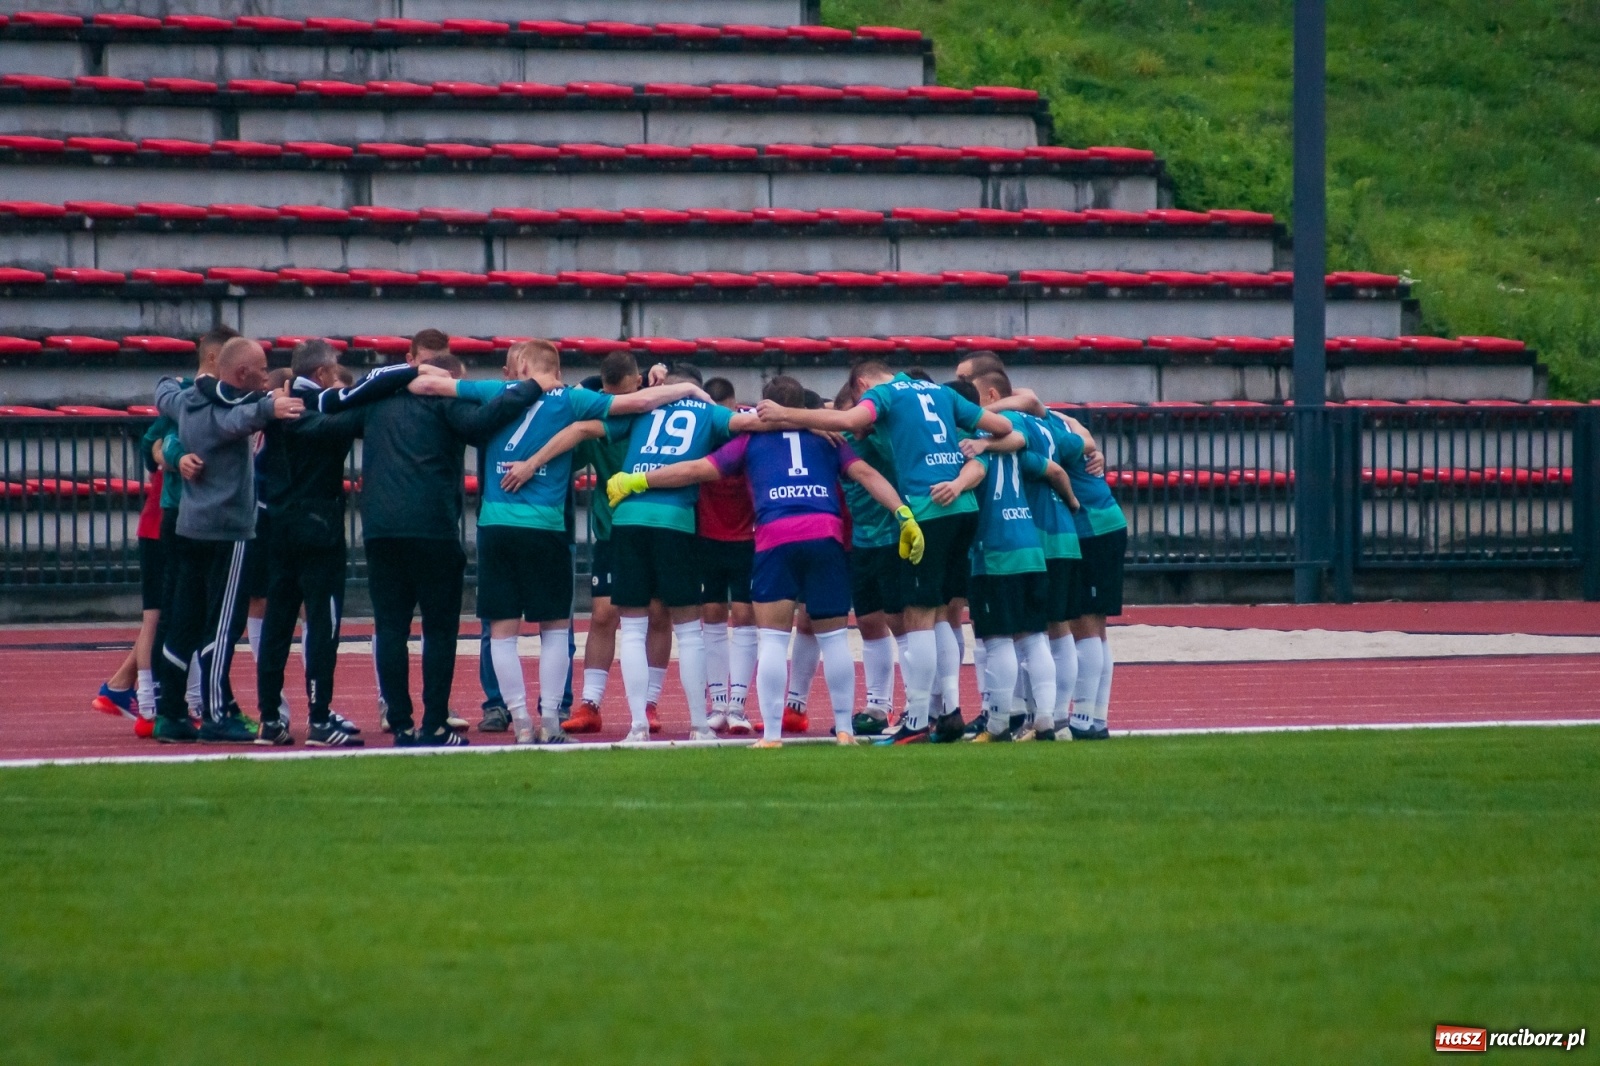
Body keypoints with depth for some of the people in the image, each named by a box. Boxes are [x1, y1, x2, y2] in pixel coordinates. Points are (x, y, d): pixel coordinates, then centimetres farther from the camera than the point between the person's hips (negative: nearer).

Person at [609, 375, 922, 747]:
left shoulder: (752, 439, 19)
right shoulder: (826, 437, 23)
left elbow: (697, 469, 14)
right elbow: (865, 473, 11)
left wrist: (635, 481, 21)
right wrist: (903, 514, 6)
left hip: (774, 537, -1)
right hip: (825, 534, 1)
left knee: (773, 639, 3)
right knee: (833, 637, 9)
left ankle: (771, 735, -2)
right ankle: (844, 730, 11)